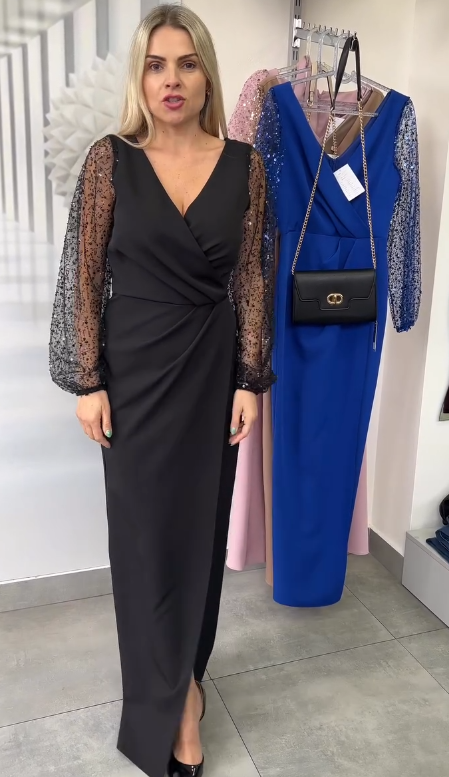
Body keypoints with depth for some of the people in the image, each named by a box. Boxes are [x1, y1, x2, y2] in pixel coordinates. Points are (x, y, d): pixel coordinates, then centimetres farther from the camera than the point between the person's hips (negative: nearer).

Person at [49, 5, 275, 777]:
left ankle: (176, 670, 37)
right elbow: (83, 275, -4)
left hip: (211, 368, 2)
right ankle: (176, 702, 25)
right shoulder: (111, 159, -4)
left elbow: (251, 277, 1)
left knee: (201, 518, 12)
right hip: (136, 368, -1)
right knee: (148, 527, 6)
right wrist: (88, 382, -7)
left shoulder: (242, 164, 0)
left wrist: (251, 380, -2)